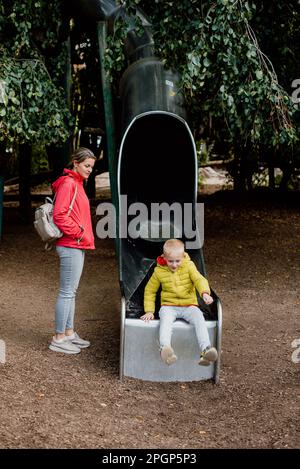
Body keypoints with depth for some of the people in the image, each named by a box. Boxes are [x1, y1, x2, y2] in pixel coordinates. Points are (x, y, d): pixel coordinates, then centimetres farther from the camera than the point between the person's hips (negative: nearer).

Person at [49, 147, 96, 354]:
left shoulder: (77, 184, 16)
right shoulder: (68, 184, -13)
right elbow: (60, 216, -21)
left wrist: (85, 237, 13)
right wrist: (79, 234, -15)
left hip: (78, 246, 10)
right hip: (71, 246, -10)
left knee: (71, 291, 14)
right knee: (67, 292, -5)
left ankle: (69, 333, 23)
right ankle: (58, 339, 1)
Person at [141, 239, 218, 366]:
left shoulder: (188, 266, 0)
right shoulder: (159, 271, 2)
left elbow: (199, 279, -15)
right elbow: (150, 290, 13)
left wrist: (205, 293, -38)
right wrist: (149, 311, 2)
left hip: (188, 305, 1)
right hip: (169, 306, 0)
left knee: (199, 317, -32)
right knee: (166, 318, -35)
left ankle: (206, 350, -45)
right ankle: (165, 348, -59)